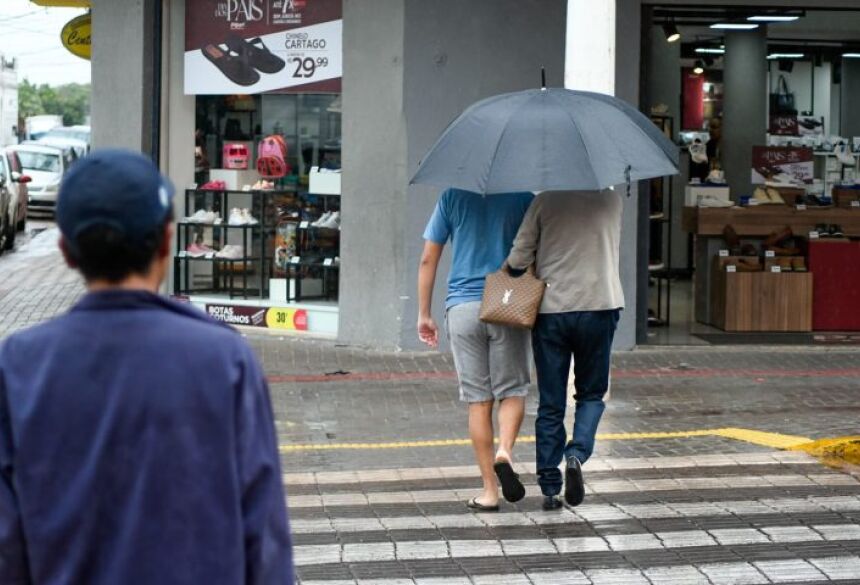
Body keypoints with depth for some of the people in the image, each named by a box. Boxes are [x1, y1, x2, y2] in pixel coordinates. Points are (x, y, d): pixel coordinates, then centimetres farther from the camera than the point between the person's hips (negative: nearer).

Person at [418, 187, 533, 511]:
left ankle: (489, 490, 6)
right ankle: (504, 451, -16)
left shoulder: (453, 196, 4)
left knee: (478, 399, 5)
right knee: (512, 390, 12)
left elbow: (428, 259, 3)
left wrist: (424, 314, 9)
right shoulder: (523, 196, 1)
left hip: (463, 306, 1)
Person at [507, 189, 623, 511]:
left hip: (551, 309, 0)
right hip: (598, 306, 1)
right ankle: (576, 453, -11)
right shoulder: (611, 200, 2)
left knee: (550, 403, 6)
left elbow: (518, 258, -6)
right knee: (591, 393, 15)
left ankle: (549, 487, 7)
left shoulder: (546, 201, -5)